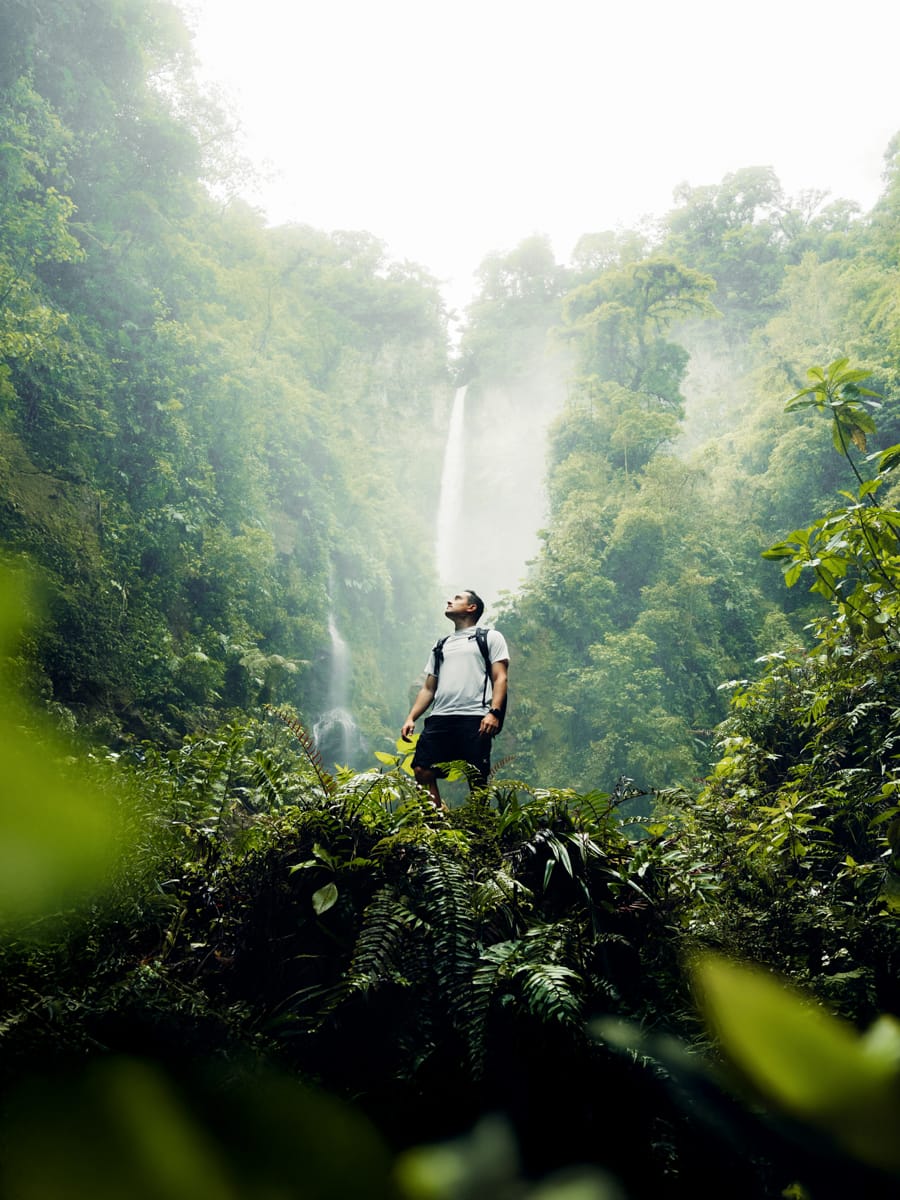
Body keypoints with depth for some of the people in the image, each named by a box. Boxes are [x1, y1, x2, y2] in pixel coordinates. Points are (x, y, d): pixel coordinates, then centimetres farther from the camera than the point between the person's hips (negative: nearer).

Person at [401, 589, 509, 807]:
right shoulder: (441, 646, 28)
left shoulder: (491, 637, 13)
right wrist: (411, 718, 10)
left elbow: (500, 678, 1)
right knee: (421, 770, -9)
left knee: (478, 778, -6)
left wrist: (494, 712, -14)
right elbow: (428, 688, 24)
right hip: (440, 718, 5)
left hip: (475, 719, -5)